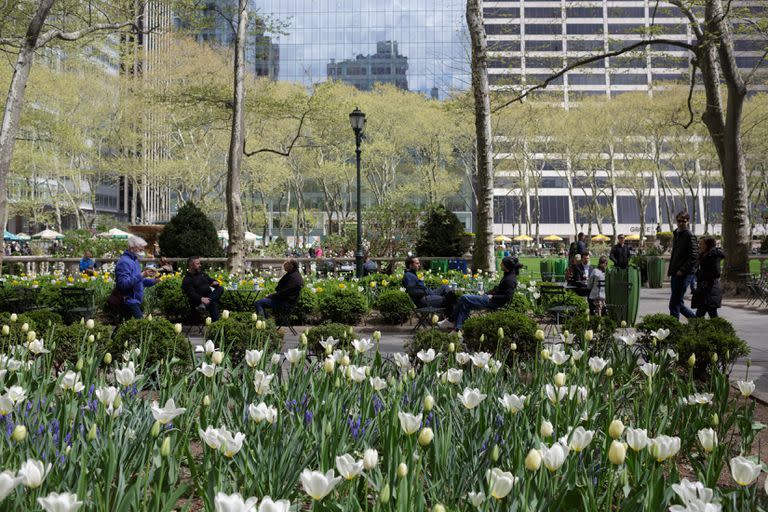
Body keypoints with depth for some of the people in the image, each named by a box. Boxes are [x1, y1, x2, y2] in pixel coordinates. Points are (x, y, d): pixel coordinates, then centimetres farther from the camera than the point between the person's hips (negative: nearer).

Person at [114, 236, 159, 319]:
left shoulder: (135, 260, 18)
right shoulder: (124, 262, -15)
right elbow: (123, 284, -27)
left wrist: (153, 281, 13)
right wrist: (141, 275, -30)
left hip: (135, 302, 10)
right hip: (129, 302, -10)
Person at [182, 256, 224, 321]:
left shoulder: (202, 274, 23)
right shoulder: (187, 280, -3)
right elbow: (191, 294, -16)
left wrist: (215, 282, -1)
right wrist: (201, 299, -36)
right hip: (199, 301, -7)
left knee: (220, 288, -21)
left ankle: (203, 305, -36)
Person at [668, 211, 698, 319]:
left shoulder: (689, 236, -8)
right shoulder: (676, 234, 18)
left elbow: (694, 256, -16)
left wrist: (682, 270, -19)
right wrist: (670, 269, 17)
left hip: (684, 274, -9)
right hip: (676, 274, 9)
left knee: (674, 303, -9)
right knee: (678, 302, 14)